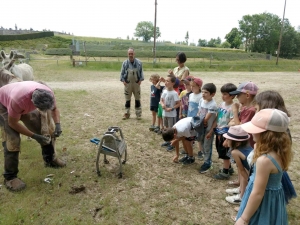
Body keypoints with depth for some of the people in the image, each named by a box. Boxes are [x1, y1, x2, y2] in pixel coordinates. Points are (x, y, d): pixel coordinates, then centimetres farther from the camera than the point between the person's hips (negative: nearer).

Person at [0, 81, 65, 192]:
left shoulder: (48, 94, -33)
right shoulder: (18, 100, -46)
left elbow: (54, 109, -9)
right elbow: (13, 123, -28)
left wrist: (58, 125, -26)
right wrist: (34, 136, -29)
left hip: (26, 104, 5)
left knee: (45, 130, 3)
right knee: (12, 141, -17)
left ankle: (50, 159, 25)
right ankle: (10, 177, -2)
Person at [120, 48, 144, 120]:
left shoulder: (139, 62, 0)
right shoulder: (125, 63, 0)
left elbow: (141, 72, 6)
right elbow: (122, 73, 5)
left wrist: (140, 80, -4)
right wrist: (123, 81, -6)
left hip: (136, 84, 0)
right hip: (127, 84, 0)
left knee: (138, 99, 7)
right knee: (127, 100, 7)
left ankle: (138, 114, 17)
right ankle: (127, 113, 17)